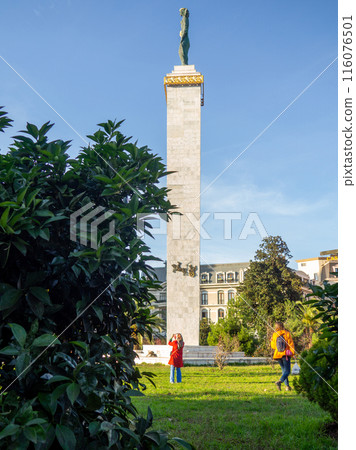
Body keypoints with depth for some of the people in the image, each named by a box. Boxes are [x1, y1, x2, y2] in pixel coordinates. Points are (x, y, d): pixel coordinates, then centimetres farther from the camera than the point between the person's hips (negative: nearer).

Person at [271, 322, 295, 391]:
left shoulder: (274, 335, 0)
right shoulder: (287, 333, -5)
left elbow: (273, 346, 6)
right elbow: (290, 344, -6)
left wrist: (271, 340, 23)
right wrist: (292, 352, -1)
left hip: (278, 355, 3)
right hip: (286, 354, -3)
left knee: (284, 370, 16)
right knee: (287, 371, -1)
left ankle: (287, 386, 13)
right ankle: (279, 381, -25)